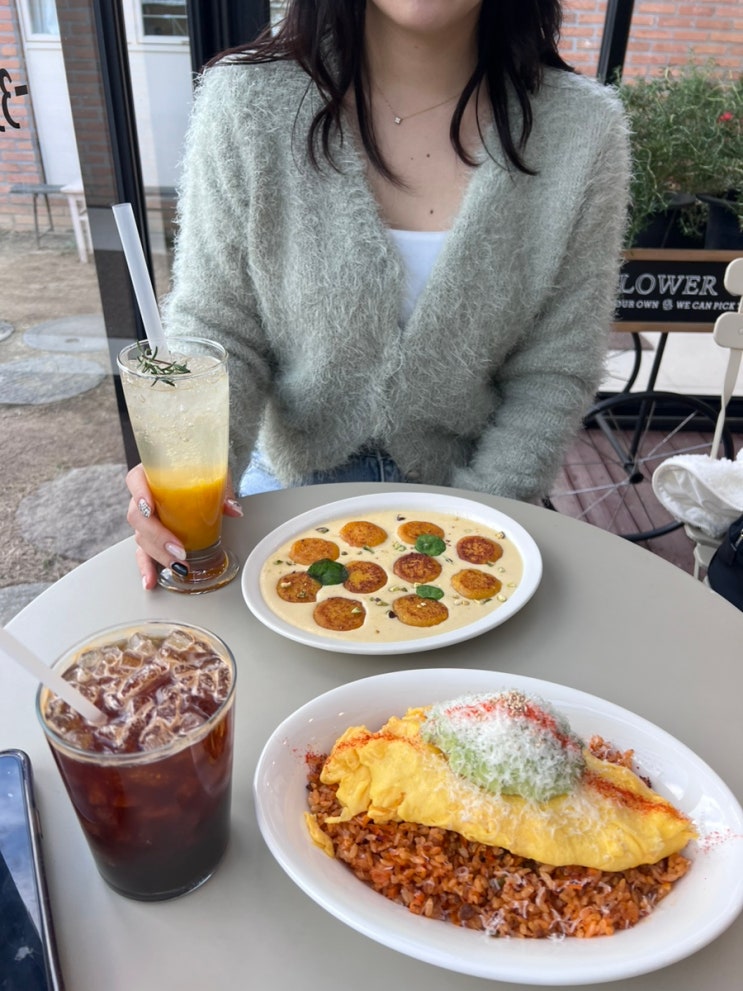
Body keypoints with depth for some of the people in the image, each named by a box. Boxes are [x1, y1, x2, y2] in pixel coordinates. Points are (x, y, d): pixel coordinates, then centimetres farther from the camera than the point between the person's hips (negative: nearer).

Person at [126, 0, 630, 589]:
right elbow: (215, 331, -10)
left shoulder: (585, 129, -14)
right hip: (289, 487, 1)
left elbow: (553, 374, -8)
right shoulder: (245, 102, -15)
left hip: (462, 495, 1)